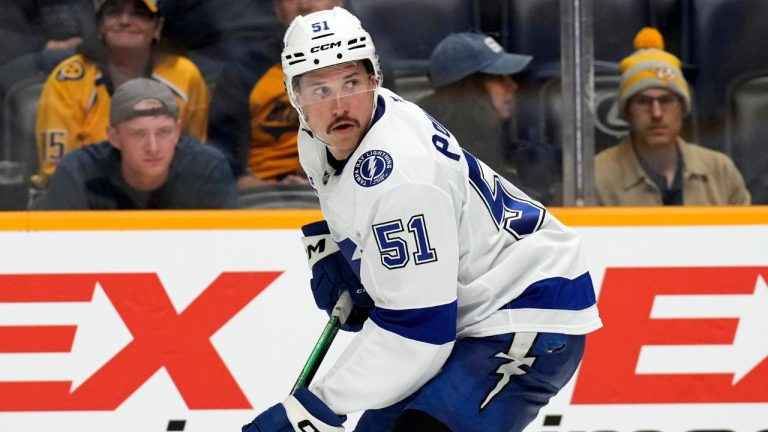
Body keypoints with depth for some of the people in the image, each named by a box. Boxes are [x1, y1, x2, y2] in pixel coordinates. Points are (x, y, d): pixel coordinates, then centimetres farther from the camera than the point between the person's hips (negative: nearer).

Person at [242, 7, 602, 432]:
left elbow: (413, 330, -30)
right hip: (465, 312, 10)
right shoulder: (321, 138, -1)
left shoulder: (398, 173, -29)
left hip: (530, 314, -10)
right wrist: (327, 254, 6)